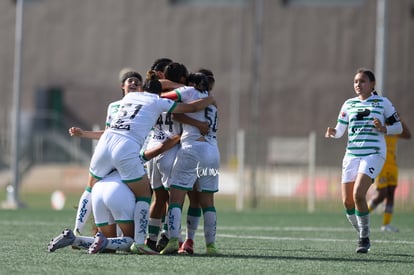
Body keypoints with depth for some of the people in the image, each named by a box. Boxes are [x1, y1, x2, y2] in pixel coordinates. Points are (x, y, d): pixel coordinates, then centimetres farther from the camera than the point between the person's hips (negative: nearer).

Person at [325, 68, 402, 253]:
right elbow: (339, 130, 14)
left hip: (373, 155, -5)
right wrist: (332, 132, -9)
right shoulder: (349, 104, 13)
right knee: (347, 201, -1)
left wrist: (383, 129, -13)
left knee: (358, 194, -22)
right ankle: (362, 237, 20)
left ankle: (364, 238, -7)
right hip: (352, 155, 5)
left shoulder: (383, 103, 2)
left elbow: (398, 127, 6)